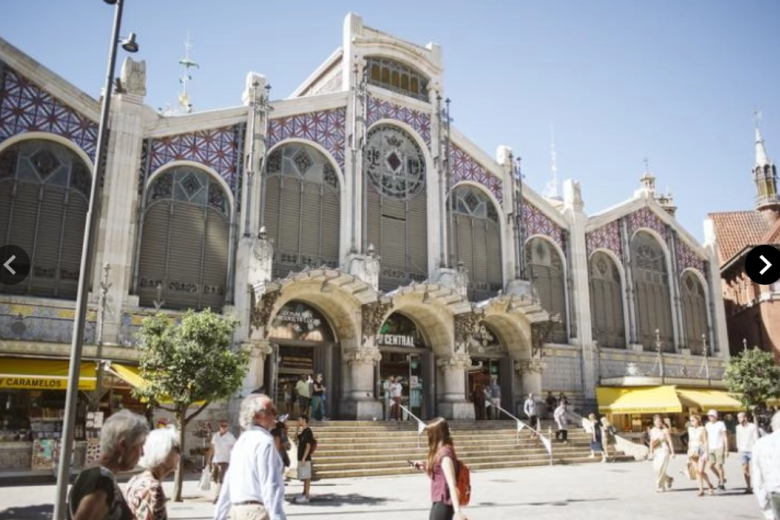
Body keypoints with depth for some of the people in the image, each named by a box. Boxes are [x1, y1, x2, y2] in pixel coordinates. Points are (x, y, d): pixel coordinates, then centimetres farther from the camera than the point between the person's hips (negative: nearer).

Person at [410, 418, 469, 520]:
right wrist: (424, 466, 8)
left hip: (443, 504, -10)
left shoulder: (444, 453, -19)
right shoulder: (439, 452, 12)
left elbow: (452, 483, -27)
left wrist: (457, 510, -32)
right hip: (439, 502, 10)